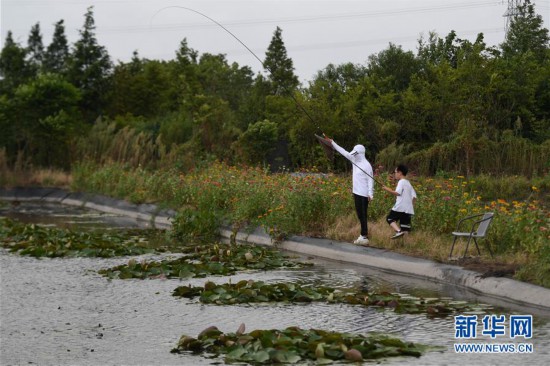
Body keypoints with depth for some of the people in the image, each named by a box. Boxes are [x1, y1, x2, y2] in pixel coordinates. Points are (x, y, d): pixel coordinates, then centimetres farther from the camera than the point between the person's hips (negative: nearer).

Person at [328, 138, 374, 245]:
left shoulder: (366, 165, -12)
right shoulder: (355, 161, 10)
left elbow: (370, 180, -14)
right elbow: (344, 152, 15)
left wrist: (370, 194, -21)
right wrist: (333, 143, 16)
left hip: (363, 194, -8)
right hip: (356, 192, 8)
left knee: (363, 215, -8)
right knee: (360, 214, 11)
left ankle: (364, 237, -8)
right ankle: (363, 235, 16)